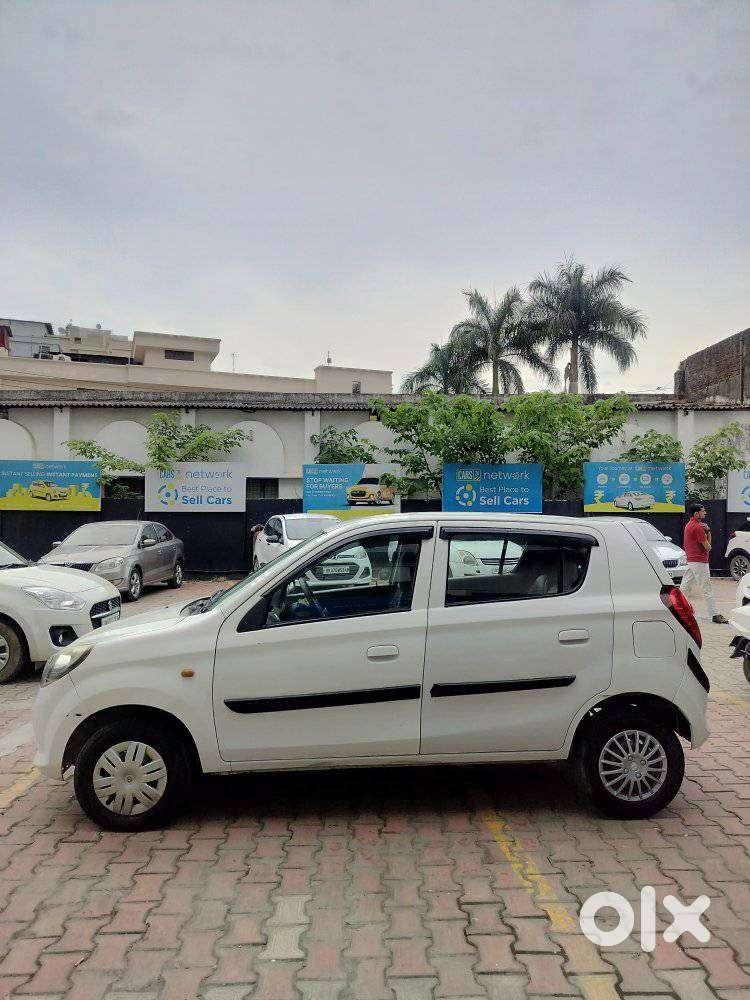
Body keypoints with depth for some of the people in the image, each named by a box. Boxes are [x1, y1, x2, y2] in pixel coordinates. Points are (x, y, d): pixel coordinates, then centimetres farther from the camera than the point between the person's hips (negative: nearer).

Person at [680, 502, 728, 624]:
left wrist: (707, 530, -1)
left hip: (690, 561, 10)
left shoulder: (689, 525, 15)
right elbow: (707, 546, -15)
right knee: (707, 589, -6)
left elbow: (708, 541, 17)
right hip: (700, 562, -10)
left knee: (685, 586, 12)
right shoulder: (698, 527, -16)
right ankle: (715, 615, -4)